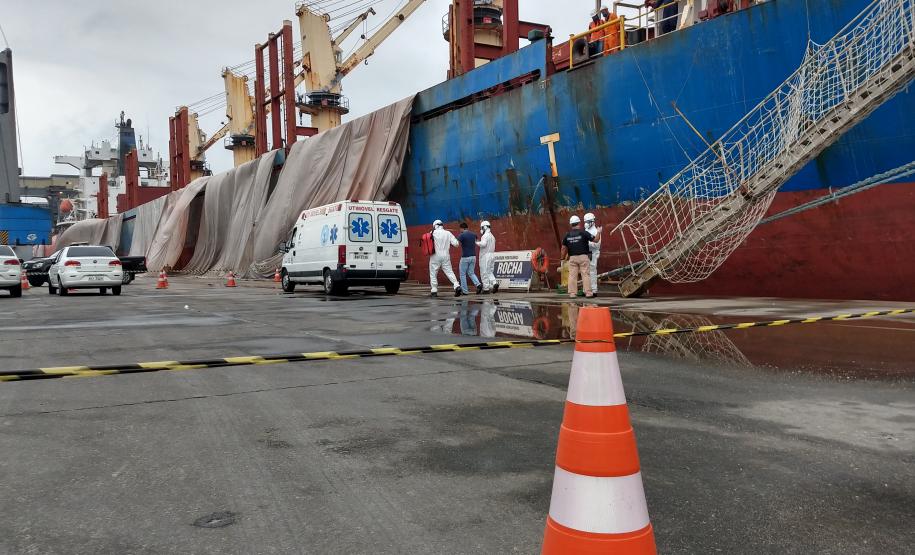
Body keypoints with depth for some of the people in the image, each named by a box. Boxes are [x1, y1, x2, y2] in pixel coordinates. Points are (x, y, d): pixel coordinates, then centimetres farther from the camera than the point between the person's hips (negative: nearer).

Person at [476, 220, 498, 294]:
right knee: (489, 272, 14)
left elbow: (483, 244, -26)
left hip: (485, 255, -9)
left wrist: (477, 242, -9)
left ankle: (486, 288, -1)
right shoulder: (492, 236, 18)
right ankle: (494, 283, -7)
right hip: (492, 254, 9)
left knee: (484, 273, -2)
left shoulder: (485, 235, -11)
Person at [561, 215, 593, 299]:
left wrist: (563, 258, 18)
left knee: (572, 275, 3)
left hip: (572, 258, 3)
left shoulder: (567, 235, 5)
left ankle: (572, 293, 2)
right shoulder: (583, 233, -6)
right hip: (583, 257, -3)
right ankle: (588, 293, -2)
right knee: (586, 275, 0)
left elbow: (564, 248, 7)